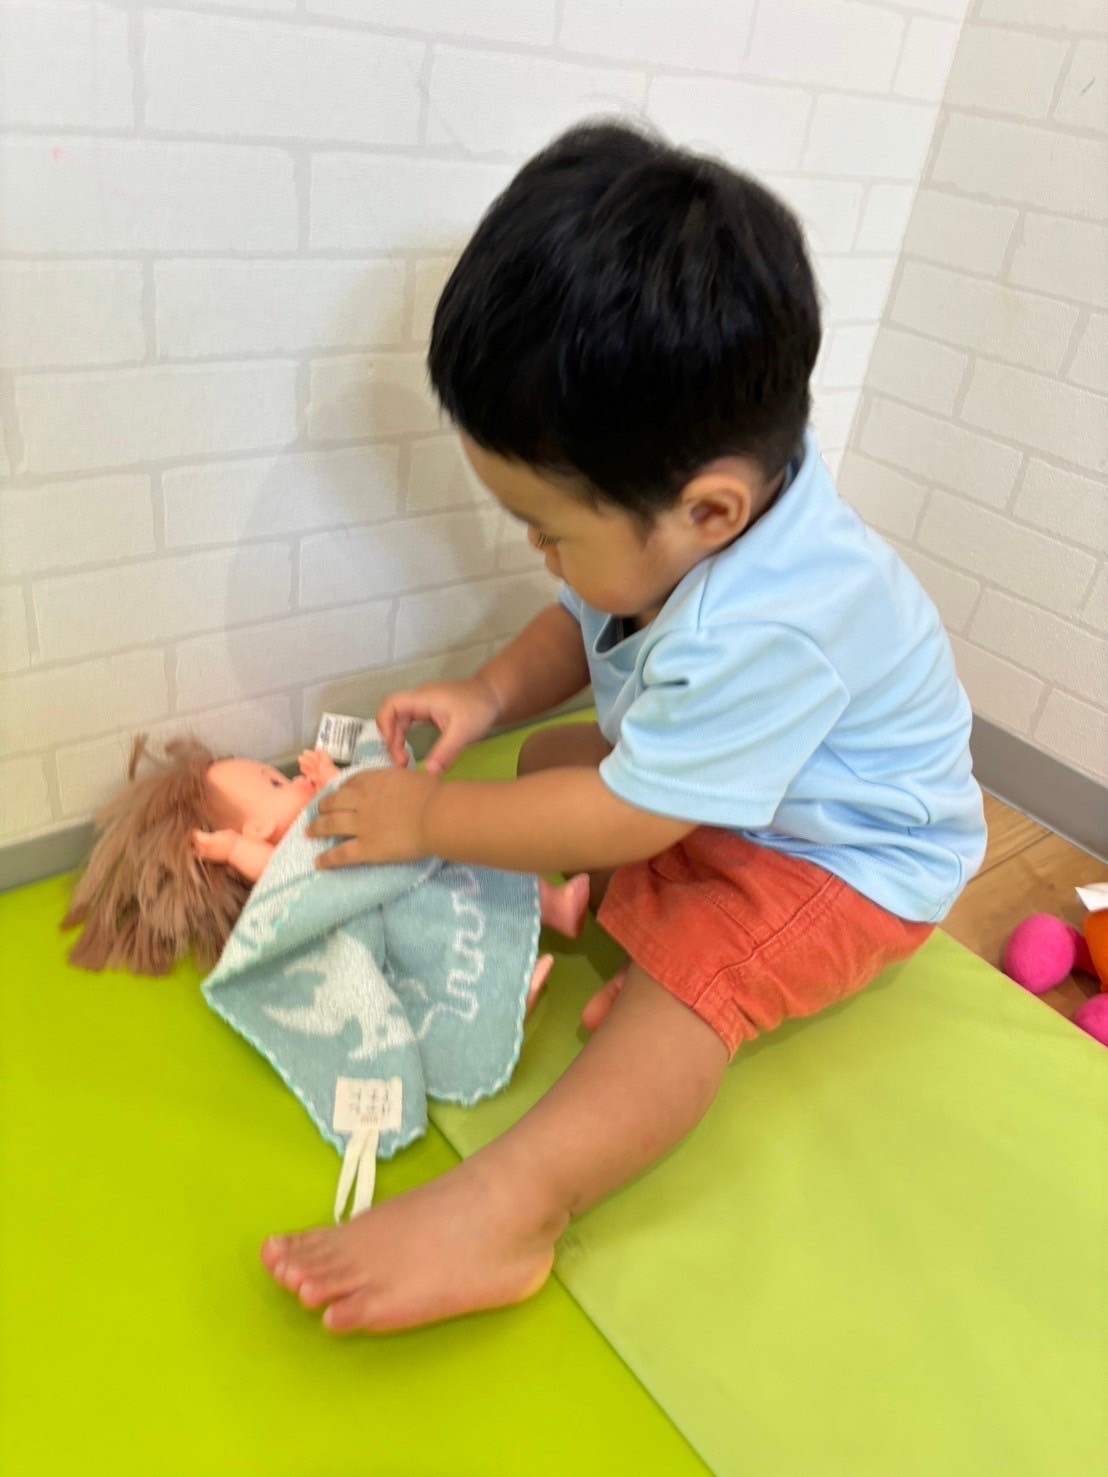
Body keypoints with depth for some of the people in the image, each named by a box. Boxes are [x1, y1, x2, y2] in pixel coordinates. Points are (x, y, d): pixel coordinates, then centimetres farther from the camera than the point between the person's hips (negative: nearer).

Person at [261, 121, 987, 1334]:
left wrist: (431, 819, -21)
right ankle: (639, 947, -8)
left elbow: (622, 821, -31)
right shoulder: (684, 518, -15)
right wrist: (490, 694, -13)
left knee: (692, 978, -30)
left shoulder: (766, 630, -41)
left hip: (850, 856, -9)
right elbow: (584, 629, 6)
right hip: (718, 797, 9)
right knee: (548, 757, 3)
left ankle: (508, 1209, -35)